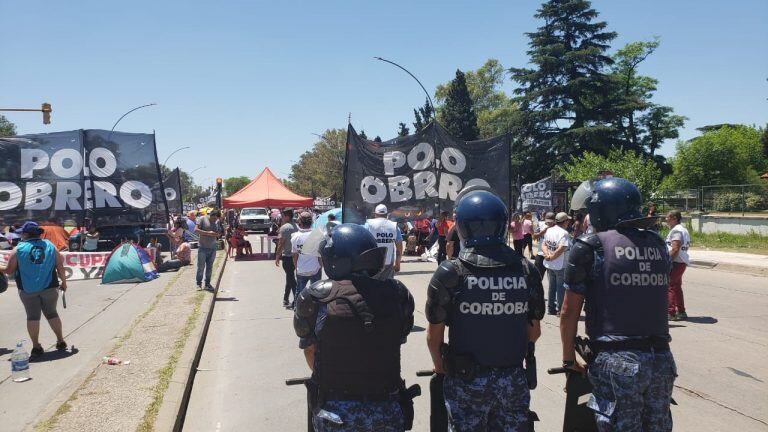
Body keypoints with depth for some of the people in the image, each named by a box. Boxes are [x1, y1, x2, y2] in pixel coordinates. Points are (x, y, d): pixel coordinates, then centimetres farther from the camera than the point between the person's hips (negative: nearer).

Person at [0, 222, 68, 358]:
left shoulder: (18, 249, -5)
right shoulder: (50, 246, 2)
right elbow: (60, 267, 2)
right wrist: (63, 282, 14)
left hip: (27, 290, -2)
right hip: (49, 288, 2)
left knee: (32, 316, 5)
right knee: (52, 313, 15)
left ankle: (36, 346, 6)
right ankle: (61, 342, 18)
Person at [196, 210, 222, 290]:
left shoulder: (217, 222, 12)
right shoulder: (202, 219, -4)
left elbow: (219, 232, 18)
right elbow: (196, 230, -13)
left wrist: (218, 234, -7)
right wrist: (208, 233, -21)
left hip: (213, 248, 5)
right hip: (203, 247, -4)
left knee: (210, 267, 8)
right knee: (201, 267, -2)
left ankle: (207, 284, 17)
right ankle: (199, 283, 11)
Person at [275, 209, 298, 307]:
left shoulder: (284, 227, -13)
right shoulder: (296, 226, 9)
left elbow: (281, 244, -15)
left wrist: (277, 257, -9)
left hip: (287, 256, -7)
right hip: (295, 255, 7)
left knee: (291, 278, -3)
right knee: (290, 278, 17)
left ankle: (297, 299, -7)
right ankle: (285, 299, 27)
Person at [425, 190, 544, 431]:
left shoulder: (450, 274, -15)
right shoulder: (526, 271, -5)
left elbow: (434, 336, -7)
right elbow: (534, 332, 5)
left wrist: (439, 366, 11)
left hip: (466, 381, -2)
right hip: (513, 380, 3)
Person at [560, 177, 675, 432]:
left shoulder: (591, 247, -7)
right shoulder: (658, 245, 8)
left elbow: (569, 312, -4)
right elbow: (654, 302, 15)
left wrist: (569, 359, 7)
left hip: (616, 363, -5)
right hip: (662, 361, 5)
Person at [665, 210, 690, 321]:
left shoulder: (676, 230, -15)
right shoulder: (683, 229, 19)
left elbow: (675, 249, -23)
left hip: (676, 262, -11)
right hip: (682, 262, 11)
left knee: (669, 287, -7)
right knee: (677, 287, 17)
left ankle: (670, 312, -7)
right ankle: (681, 312, 22)